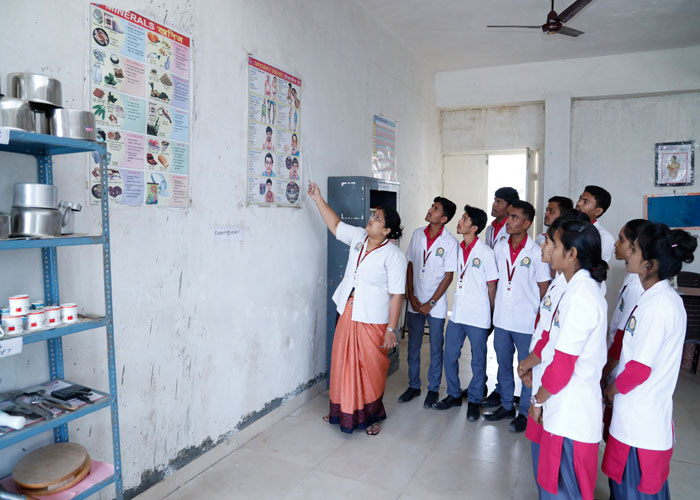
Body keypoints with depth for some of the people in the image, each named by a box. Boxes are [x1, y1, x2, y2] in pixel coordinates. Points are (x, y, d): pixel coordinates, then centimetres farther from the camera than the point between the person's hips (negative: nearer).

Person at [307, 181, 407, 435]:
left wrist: (391, 329, -17)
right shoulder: (358, 237, 3)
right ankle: (342, 411, 35)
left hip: (373, 320, -6)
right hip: (348, 314, 6)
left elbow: (396, 295, -16)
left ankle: (372, 416, 28)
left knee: (371, 367, 7)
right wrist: (318, 199, 11)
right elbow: (335, 225, 16)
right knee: (343, 362, 16)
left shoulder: (394, 256, -16)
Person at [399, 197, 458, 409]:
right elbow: (410, 265, 5)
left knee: (436, 349, 9)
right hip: (415, 301, 4)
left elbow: (448, 276, -10)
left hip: (436, 304, -4)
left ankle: (433, 389, 25)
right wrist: (411, 296, -2)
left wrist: (430, 303, -11)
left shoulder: (450, 242, -12)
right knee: (413, 346, 13)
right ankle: (413, 385, 29)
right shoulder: (417, 234, 1)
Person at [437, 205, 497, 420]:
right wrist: (456, 304, 12)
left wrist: (490, 315, 0)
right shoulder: (458, 249, 5)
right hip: (457, 313, 6)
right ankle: (454, 395, 30)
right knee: (449, 356, 12)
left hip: (478, 316, -6)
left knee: (478, 361, 9)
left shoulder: (485, 252, -11)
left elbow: (492, 286, -5)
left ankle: (474, 401, 24)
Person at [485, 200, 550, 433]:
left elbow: (544, 287, -5)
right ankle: (506, 406, 34)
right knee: (503, 364, 17)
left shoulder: (536, 252, -10)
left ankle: (525, 413, 24)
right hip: (501, 318, 5)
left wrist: (538, 316, -6)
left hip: (526, 322, -5)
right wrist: (493, 308, 10)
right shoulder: (500, 247, 4)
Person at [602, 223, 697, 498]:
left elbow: (640, 368, -21)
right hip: (634, 415, 9)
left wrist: (612, 390, -5)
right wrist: (616, 386, 13)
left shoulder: (659, 305, -22)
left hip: (641, 422, -9)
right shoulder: (656, 297, 6)